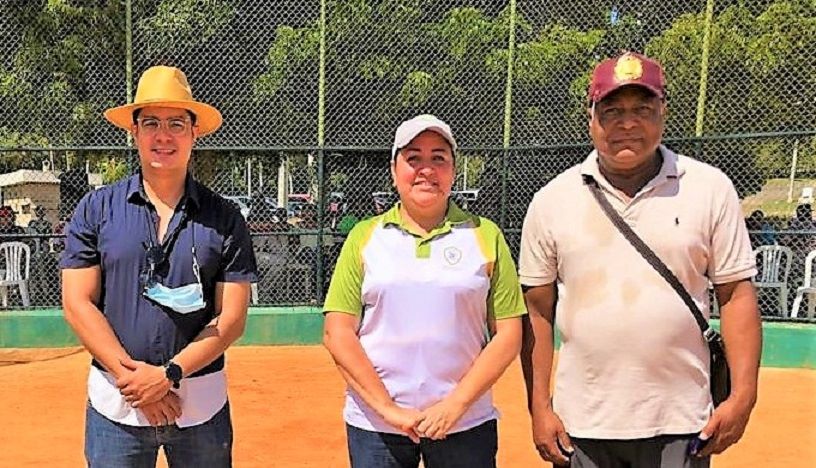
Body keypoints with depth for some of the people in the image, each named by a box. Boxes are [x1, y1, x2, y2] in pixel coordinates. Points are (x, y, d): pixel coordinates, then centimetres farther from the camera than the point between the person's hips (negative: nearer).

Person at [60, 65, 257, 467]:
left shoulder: (224, 218, 0)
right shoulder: (96, 208, 2)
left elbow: (231, 318, -3)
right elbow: (77, 304, -2)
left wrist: (168, 374, -13)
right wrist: (131, 376, -11)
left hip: (202, 403, 0)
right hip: (114, 403, 0)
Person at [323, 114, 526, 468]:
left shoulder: (486, 236, 2)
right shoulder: (364, 236, 3)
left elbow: (508, 335, -1)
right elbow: (337, 333, -2)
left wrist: (455, 404, -10)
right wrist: (388, 408, -9)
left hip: (464, 423, 0)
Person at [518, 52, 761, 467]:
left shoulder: (711, 189, 0)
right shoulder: (552, 200, 0)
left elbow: (736, 295, 1)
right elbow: (538, 309, 2)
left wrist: (743, 395, -6)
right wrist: (539, 409, 0)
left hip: (680, 422, 0)